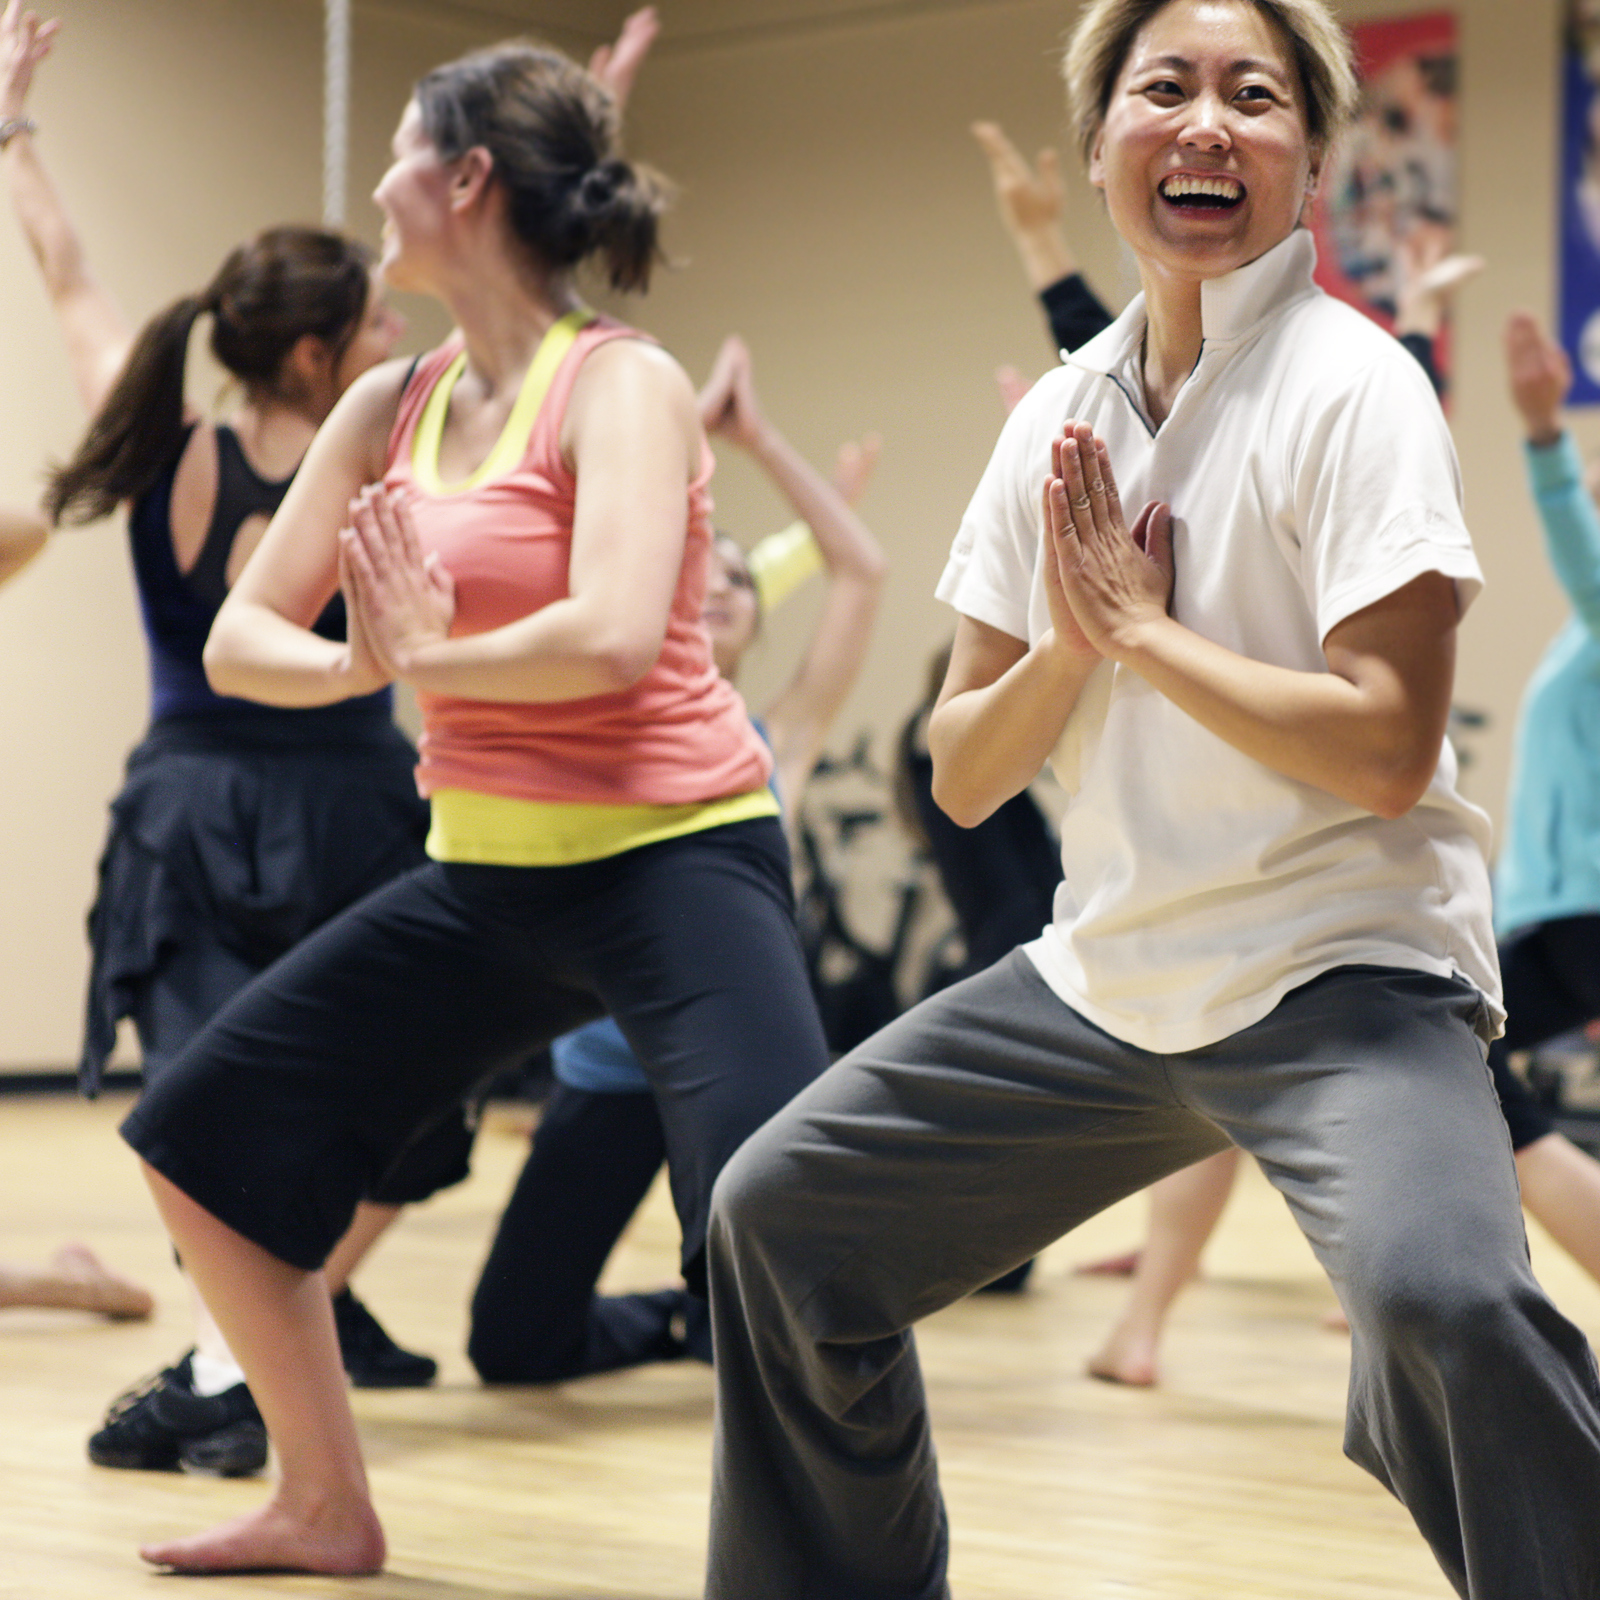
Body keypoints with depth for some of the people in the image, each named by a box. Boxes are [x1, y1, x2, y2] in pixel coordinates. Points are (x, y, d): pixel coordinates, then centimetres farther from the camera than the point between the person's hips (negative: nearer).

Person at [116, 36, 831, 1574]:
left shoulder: (621, 384, -12)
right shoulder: (389, 408, 8)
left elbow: (613, 638, -28)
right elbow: (240, 637, 7)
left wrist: (430, 656, -12)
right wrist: (357, 664, -14)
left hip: (672, 857, -8)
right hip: (484, 873, 8)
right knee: (198, 1140, 11)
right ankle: (325, 1506, 26)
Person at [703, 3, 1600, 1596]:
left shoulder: (1351, 387, -12)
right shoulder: (1059, 418, 5)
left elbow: (1389, 751, -22)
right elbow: (962, 776, 6)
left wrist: (1139, 625, -15)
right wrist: (1068, 640, -12)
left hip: (1342, 973, -7)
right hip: (1110, 974, 7)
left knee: (1440, 1291, -35)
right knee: (783, 1212, 13)